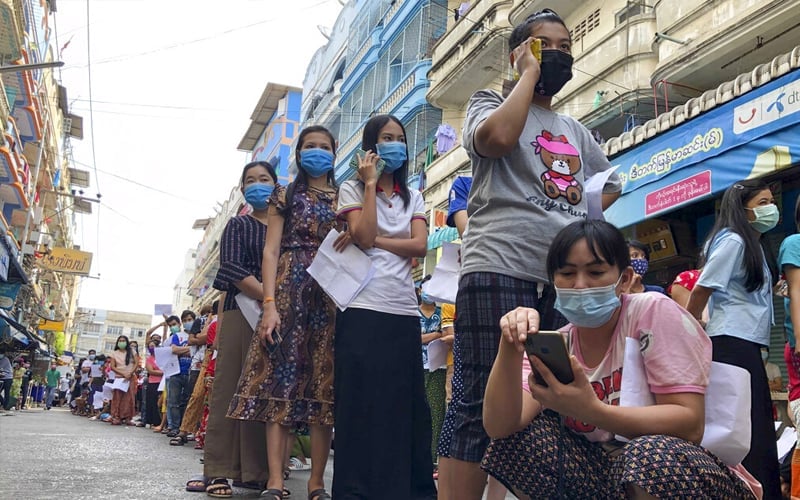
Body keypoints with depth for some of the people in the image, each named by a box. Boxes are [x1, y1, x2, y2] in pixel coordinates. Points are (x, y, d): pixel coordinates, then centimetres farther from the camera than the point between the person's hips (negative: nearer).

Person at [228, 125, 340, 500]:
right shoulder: (285, 195, 11)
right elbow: (271, 250, 1)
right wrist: (270, 304, -10)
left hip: (333, 297, 2)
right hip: (290, 292, -1)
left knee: (324, 384, 0)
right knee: (282, 379, -7)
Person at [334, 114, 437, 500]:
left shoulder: (413, 198, 18)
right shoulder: (352, 189, 7)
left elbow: (420, 245, 1)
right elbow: (363, 238, -10)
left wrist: (375, 241, -7)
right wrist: (371, 184, -7)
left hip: (404, 311, 4)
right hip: (363, 309, -4)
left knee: (405, 403, 5)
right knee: (362, 404, -3)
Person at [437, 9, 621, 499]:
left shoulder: (576, 130, 24)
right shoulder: (490, 102, 8)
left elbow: (610, 185, 35)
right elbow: (497, 137, -17)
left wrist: (579, 220, 13)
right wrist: (530, 74, -2)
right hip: (500, 271, -6)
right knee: (482, 402, -8)